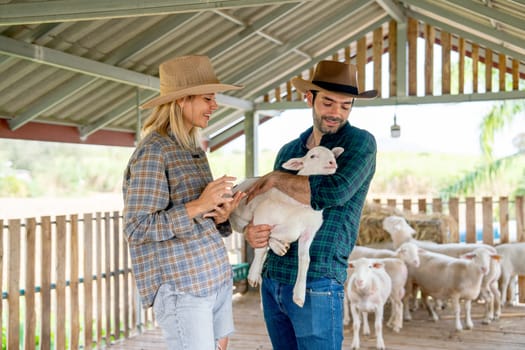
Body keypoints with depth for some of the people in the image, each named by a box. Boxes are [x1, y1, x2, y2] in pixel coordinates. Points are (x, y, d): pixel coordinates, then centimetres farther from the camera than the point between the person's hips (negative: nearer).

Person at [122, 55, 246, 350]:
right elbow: (138, 228, -17)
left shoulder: (194, 149, 13)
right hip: (181, 288, -8)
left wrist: (220, 216, -3)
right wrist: (198, 206, -21)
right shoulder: (153, 151, -13)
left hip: (217, 278, 8)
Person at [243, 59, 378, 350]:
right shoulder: (288, 151, 12)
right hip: (271, 281, 6)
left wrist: (277, 178, -10)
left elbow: (333, 193, -23)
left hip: (316, 284, -6)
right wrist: (250, 231, -7)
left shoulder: (360, 142, -6)